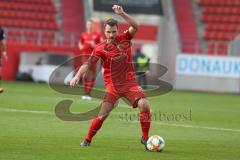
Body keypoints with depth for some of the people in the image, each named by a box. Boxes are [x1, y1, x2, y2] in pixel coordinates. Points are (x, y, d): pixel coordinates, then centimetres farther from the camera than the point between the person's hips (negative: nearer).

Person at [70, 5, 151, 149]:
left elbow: (135, 27, -15)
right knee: (103, 114, -9)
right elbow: (88, 64, -11)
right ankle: (87, 140, 10)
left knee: (144, 105, -18)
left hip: (130, 82, 1)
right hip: (113, 85, -1)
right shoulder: (100, 49, -5)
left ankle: (145, 138, -3)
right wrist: (77, 76, -28)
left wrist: (122, 14, -26)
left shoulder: (124, 39, 1)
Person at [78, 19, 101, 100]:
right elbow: (80, 43, 22)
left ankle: (89, 93, -3)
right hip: (85, 55, 2)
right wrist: (80, 46, -1)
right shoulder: (83, 35, 9)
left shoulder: (97, 35, 3)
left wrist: (94, 45, -12)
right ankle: (85, 93, 4)